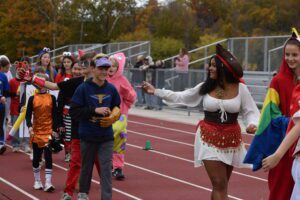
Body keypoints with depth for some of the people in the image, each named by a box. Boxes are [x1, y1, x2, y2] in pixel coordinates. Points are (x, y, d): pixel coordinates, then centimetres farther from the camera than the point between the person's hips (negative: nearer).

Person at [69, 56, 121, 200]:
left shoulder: (111, 89, 3)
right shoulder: (83, 88, -8)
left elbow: (117, 107, 18)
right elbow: (73, 112, -12)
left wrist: (112, 116, -4)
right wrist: (95, 110, -19)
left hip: (106, 137, 2)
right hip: (87, 136, -2)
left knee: (106, 169, -3)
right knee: (86, 166, 14)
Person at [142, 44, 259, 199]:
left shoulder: (240, 88, -7)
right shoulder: (205, 87, -4)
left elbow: (251, 111, -2)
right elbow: (181, 97, 2)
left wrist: (252, 124, -23)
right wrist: (155, 92, -3)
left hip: (230, 140, 1)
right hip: (210, 139, -1)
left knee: (221, 184, 13)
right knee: (219, 184, -7)